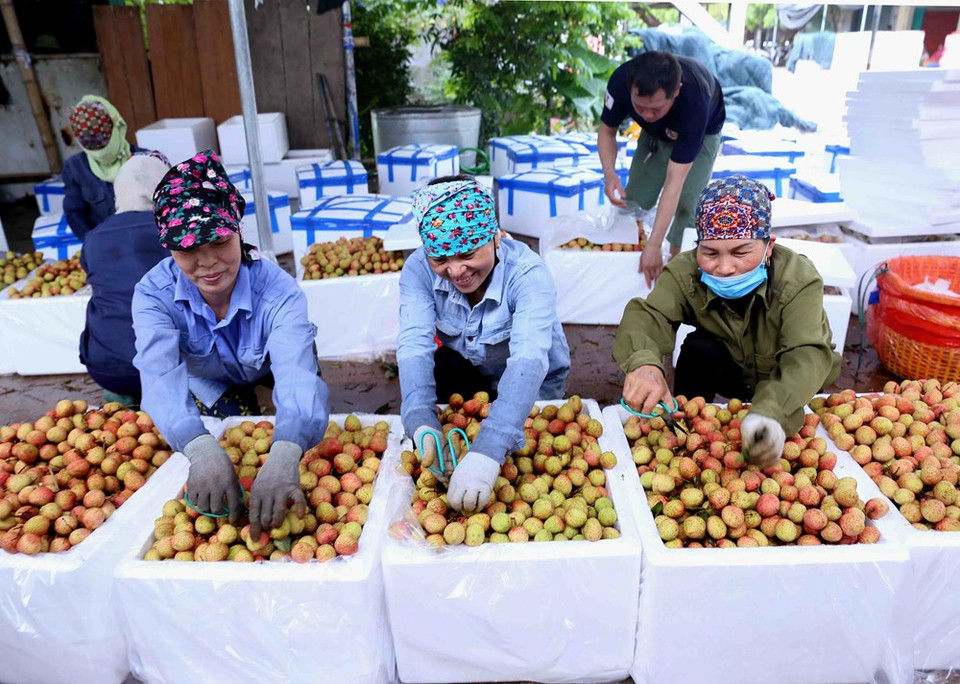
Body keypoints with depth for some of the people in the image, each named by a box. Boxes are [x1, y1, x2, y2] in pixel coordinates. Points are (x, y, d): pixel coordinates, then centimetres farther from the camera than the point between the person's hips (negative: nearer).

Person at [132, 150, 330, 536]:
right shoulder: (154, 294, -33)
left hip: (268, 372, 0)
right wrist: (202, 449, -70)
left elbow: (295, 372, -56)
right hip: (209, 384, 0)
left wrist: (283, 457, -76)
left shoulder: (277, 291, -40)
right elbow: (161, 376, -49)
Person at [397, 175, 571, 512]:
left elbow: (529, 358, -47)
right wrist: (422, 424, -52)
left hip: (531, 385, -3)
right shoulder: (419, 269, -23)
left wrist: (488, 450, -61)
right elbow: (414, 344, -33)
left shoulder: (527, 273, -33)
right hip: (465, 370, 3)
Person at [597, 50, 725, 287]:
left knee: (687, 204, -20)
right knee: (634, 202, -2)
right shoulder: (621, 80, -36)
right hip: (655, 133, 4)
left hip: (702, 132, -3)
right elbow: (607, 130, -17)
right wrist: (609, 173, -38)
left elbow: (675, 181, -46)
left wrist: (653, 245, -50)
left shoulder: (694, 101, -45)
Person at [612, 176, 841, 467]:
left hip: (789, 388, -1)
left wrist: (769, 414, -64)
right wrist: (644, 363, -65)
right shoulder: (684, 272, -24)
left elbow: (807, 356, -43)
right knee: (699, 348, -27)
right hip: (733, 373, 1)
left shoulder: (799, 279, -31)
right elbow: (646, 315, -40)